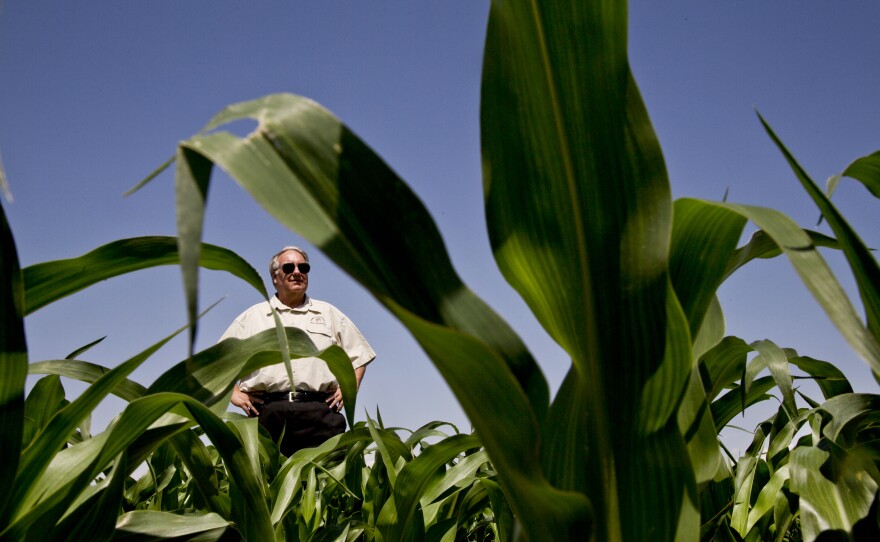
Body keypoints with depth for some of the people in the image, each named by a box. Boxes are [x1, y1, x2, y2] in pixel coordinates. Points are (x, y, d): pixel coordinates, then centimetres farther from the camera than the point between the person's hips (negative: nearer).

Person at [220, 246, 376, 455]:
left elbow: (359, 355, 25)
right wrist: (234, 393, 8)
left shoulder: (329, 314, 21)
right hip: (267, 412, 0)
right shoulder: (252, 316, 20)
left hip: (318, 412, 0)